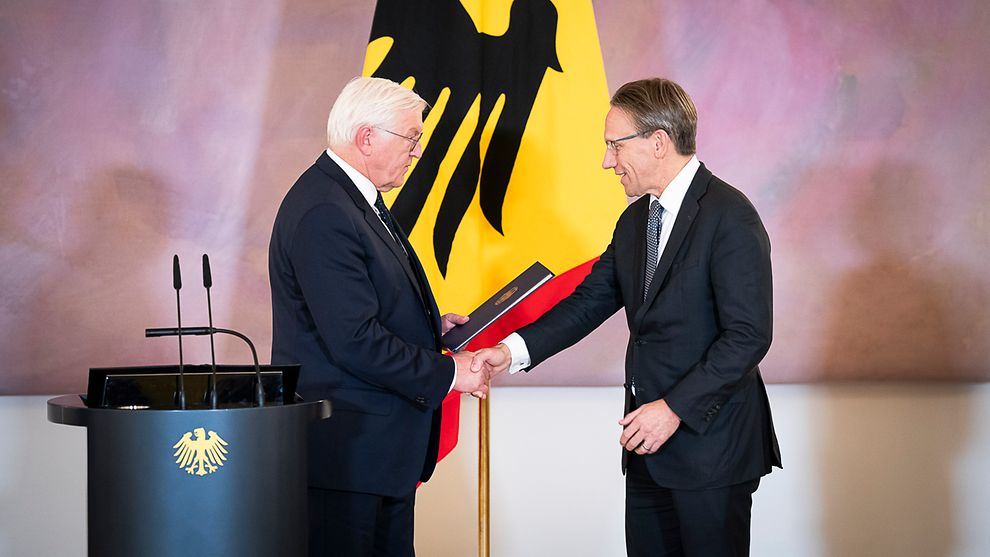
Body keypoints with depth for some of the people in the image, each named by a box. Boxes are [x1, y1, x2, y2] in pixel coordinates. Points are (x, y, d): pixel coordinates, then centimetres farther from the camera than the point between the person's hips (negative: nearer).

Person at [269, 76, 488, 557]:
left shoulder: (356, 197, 13)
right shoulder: (323, 213, -21)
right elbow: (354, 341, -25)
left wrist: (430, 324, 9)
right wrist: (446, 373, -15)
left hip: (384, 440, 11)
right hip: (345, 445, -11)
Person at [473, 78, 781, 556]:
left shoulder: (729, 216, -14)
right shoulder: (634, 220, 13)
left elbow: (749, 335, -19)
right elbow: (589, 301, 10)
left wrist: (676, 408, -21)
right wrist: (514, 350, -4)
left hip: (711, 441, -8)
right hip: (648, 444, 8)